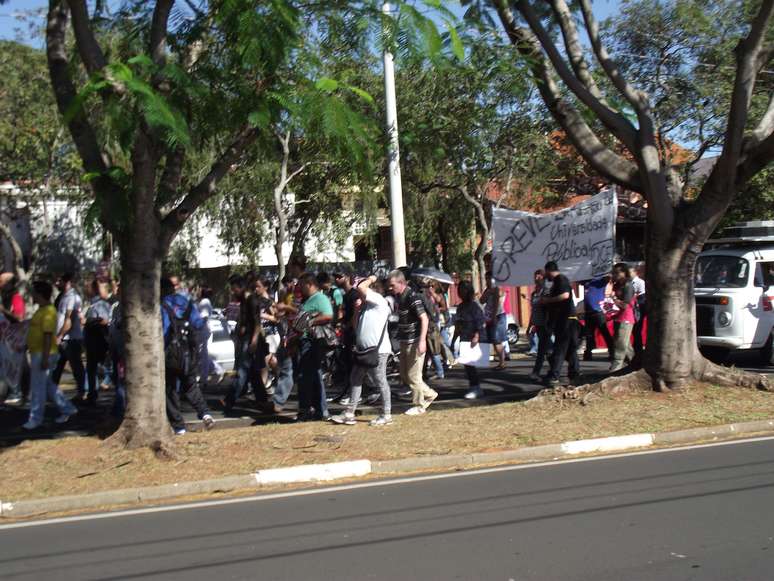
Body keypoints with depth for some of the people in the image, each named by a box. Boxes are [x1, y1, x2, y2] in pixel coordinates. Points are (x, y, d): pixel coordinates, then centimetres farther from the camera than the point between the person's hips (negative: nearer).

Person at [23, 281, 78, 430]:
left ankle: (35, 419, 6)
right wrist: (26, 346, 26)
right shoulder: (42, 310, 14)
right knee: (47, 385, 15)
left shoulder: (48, 312, -18)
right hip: (37, 353, 10)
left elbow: (48, 335, -22)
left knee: (37, 387, -2)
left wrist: (45, 358, -25)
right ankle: (67, 409, 21)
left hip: (43, 354, -10)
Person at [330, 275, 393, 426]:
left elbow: (360, 288, -20)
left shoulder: (378, 300, -9)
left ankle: (386, 415, 8)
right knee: (355, 379, 10)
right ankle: (349, 414, 15)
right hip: (364, 350, 10)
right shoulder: (366, 306, 20)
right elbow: (356, 325, 20)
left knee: (381, 382, -2)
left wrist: (370, 279, -2)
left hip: (378, 350, -10)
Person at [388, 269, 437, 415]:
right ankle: (429, 394, 26)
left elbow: (424, 319, -22)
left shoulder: (412, 297, -18)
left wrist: (422, 341, -27)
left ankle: (419, 406, 14)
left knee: (413, 376, -1)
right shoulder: (398, 296, 7)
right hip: (405, 341, 9)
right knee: (404, 376, 13)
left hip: (414, 342, -9)